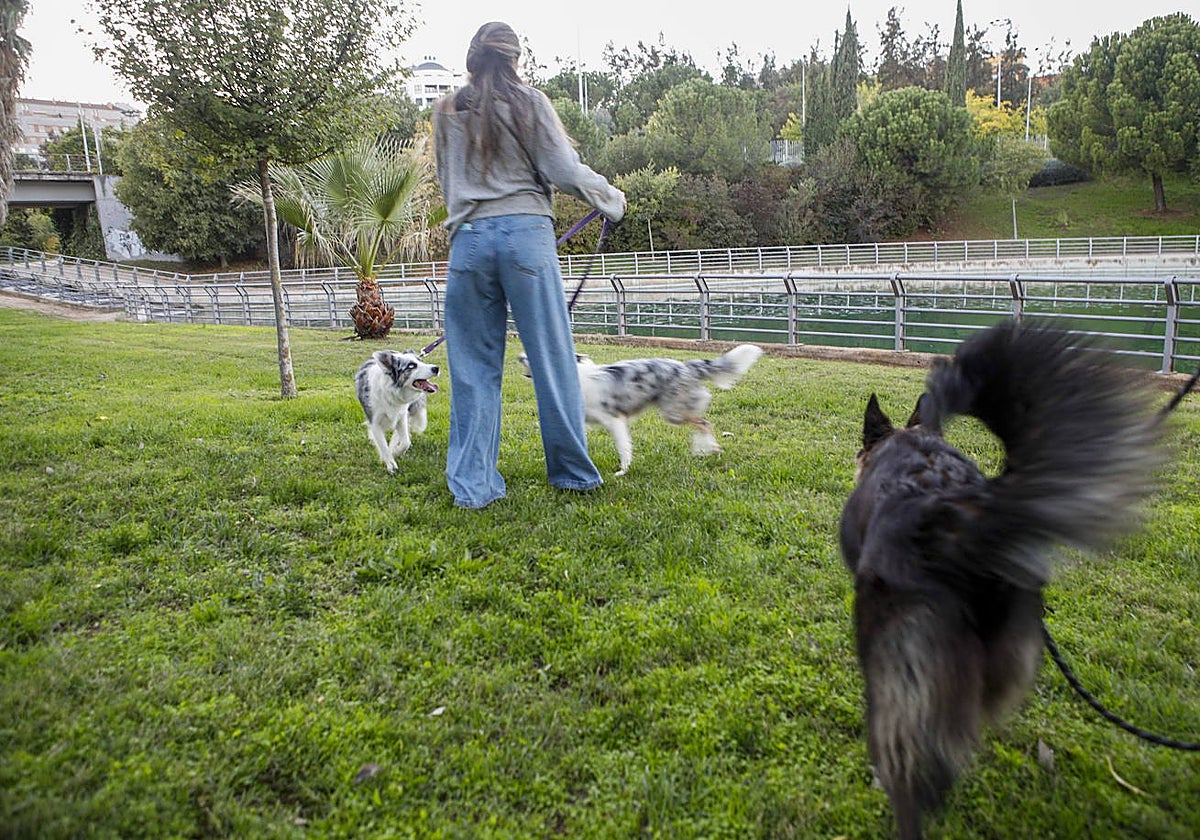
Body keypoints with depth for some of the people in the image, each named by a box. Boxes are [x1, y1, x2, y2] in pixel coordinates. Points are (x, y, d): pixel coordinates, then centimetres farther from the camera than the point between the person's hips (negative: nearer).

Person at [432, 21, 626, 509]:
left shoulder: (446, 112, 15)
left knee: (473, 367, 6)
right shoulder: (528, 102, 4)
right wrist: (613, 200, 14)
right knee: (552, 358, 4)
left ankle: (472, 486, 6)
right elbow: (565, 170, 0)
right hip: (525, 233, -3)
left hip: (468, 239, 3)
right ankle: (573, 473, 12)